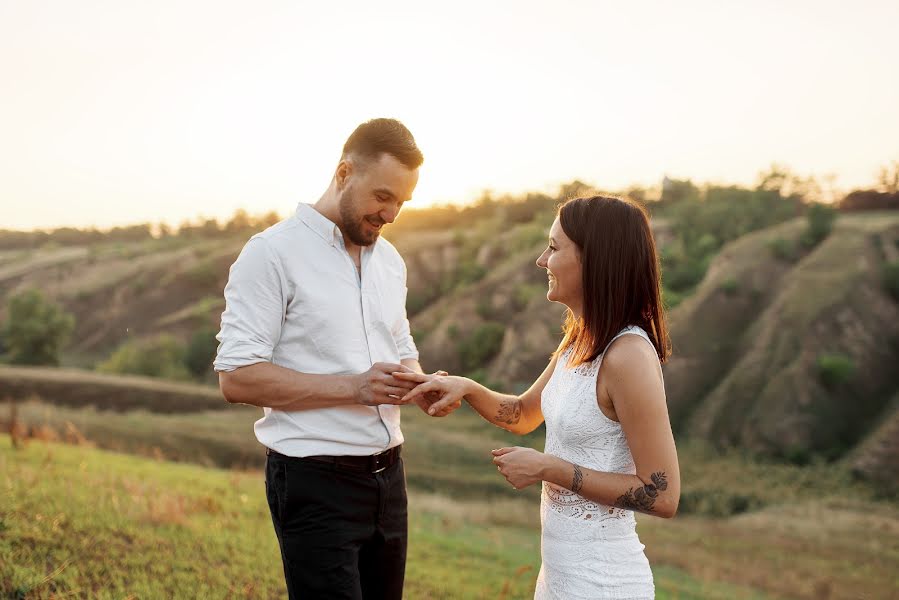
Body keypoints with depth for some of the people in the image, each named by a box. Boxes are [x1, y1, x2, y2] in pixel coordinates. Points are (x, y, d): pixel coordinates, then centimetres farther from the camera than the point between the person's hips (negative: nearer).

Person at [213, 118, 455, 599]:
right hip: (317, 483, -7)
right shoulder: (273, 253, -10)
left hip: (387, 474, 7)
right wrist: (353, 387, -22)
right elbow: (237, 378, -16)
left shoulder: (389, 260, 12)